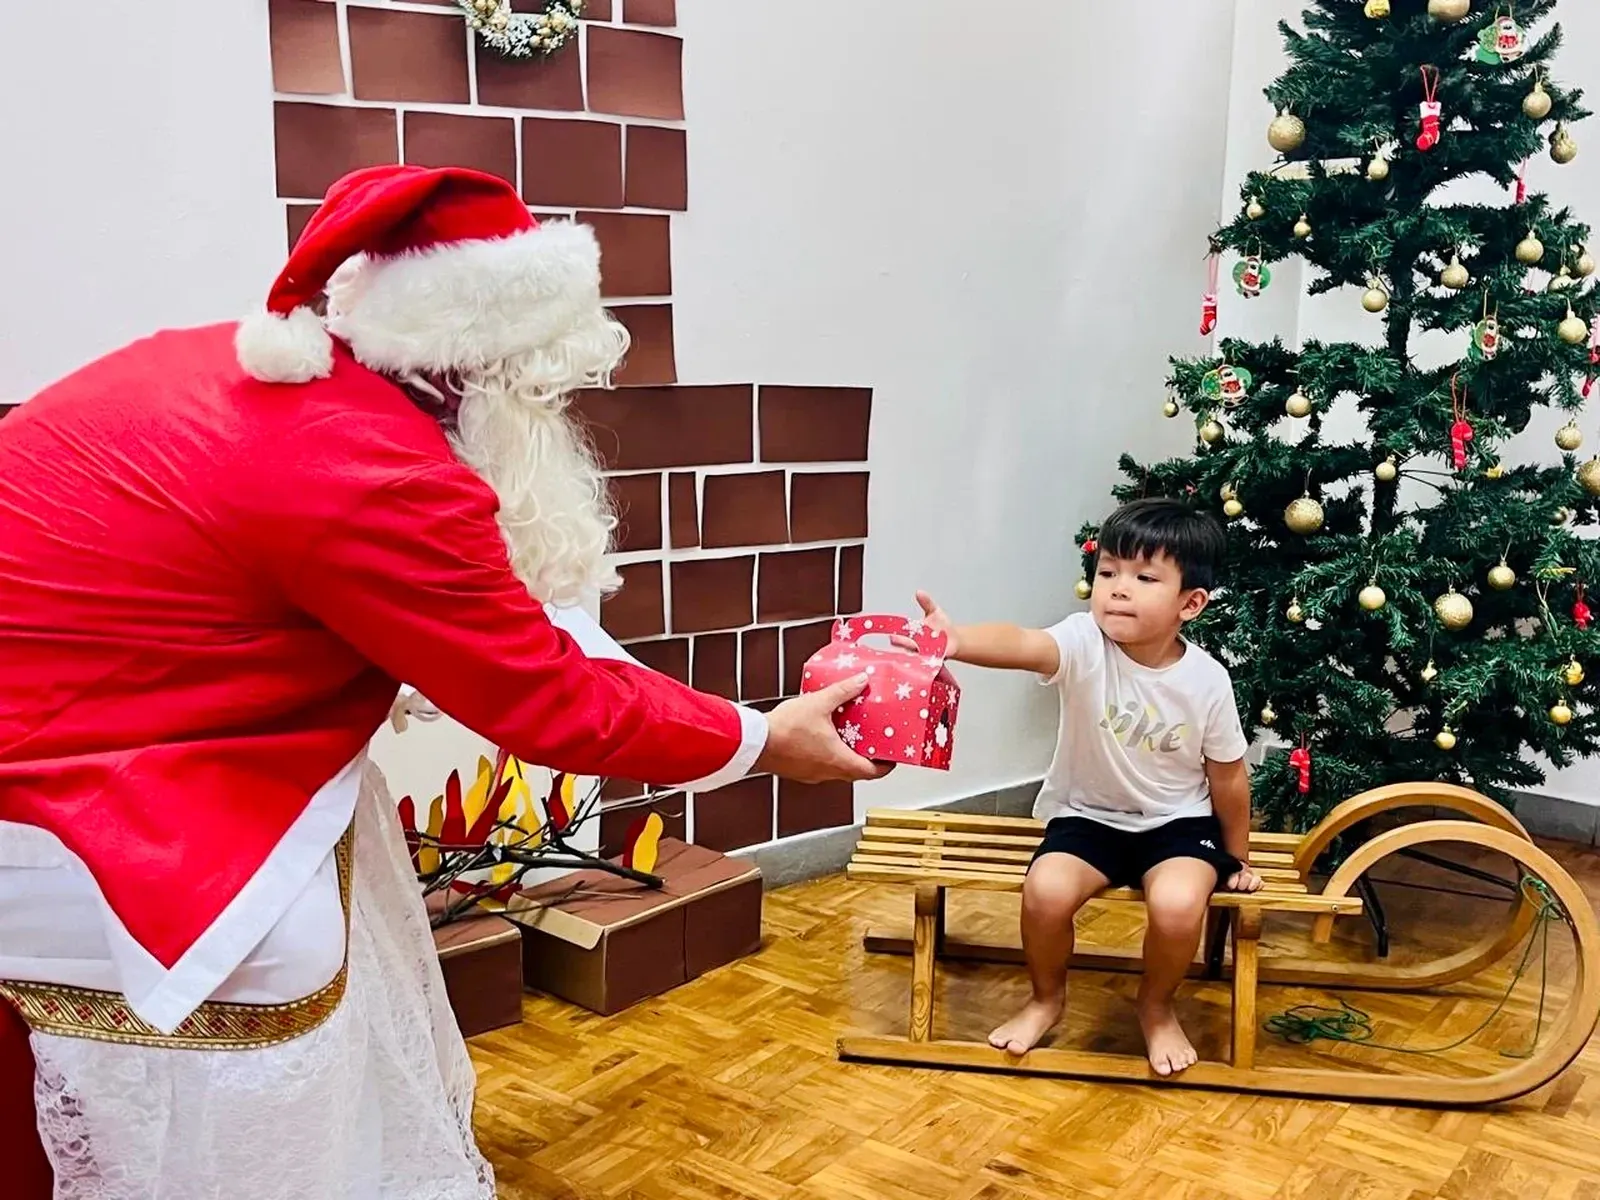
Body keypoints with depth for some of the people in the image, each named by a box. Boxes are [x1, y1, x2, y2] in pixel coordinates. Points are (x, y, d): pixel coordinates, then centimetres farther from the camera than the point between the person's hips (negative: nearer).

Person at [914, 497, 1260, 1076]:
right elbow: (1022, 644, -44)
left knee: (1178, 904, -29)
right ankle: (1046, 997, 8)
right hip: (1087, 815, 0)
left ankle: (1156, 1007, 6)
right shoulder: (1084, 642, -20)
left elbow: (1228, 777, 0)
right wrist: (957, 640, -66)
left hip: (1177, 821, 0)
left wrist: (1237, 858, 12)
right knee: (1045, 892, -26)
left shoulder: (1207, 680, -14)